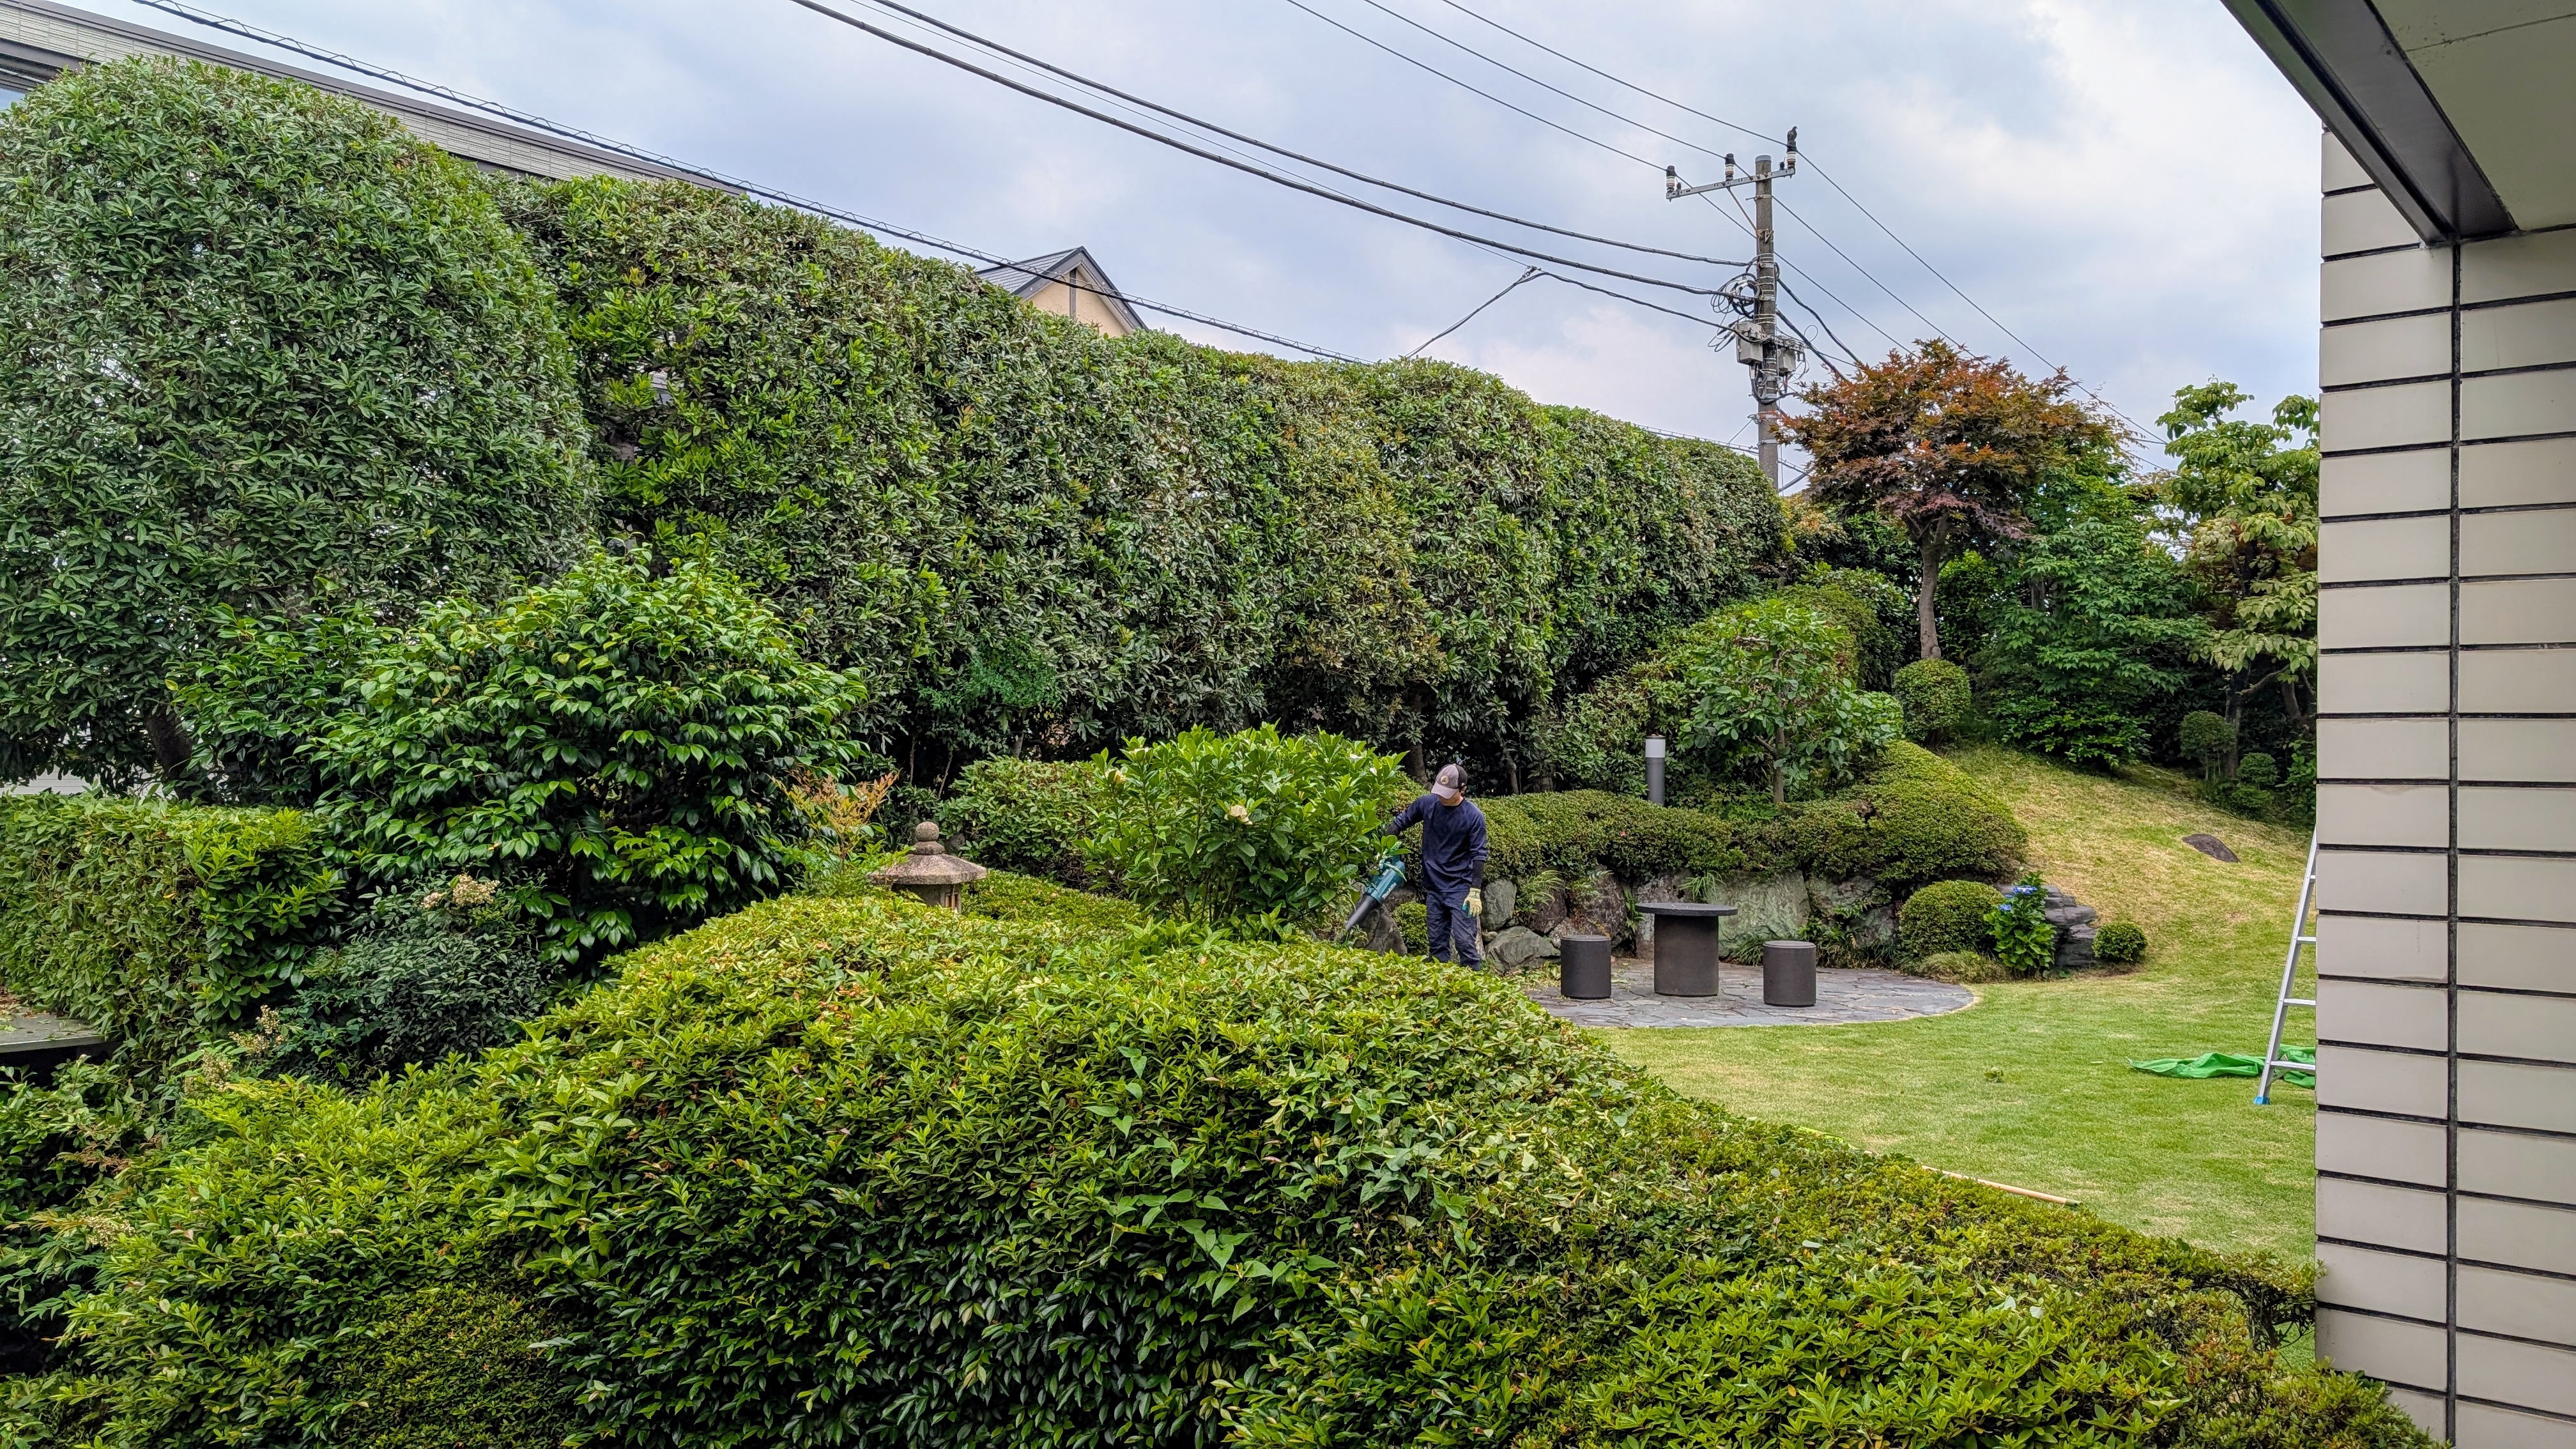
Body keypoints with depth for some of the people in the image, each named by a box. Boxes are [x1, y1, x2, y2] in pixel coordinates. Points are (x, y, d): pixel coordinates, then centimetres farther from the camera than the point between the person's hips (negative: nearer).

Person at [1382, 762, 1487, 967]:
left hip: (1460, 888, -4)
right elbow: (1400, 822, 8)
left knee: (1464, 940, -10)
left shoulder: (1473, 816, -14)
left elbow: (1478, 855, -11)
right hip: (1433, 887, 4)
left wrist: (1476, 892, -14)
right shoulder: (1427, 803, -5)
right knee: (1437, 943, 10)